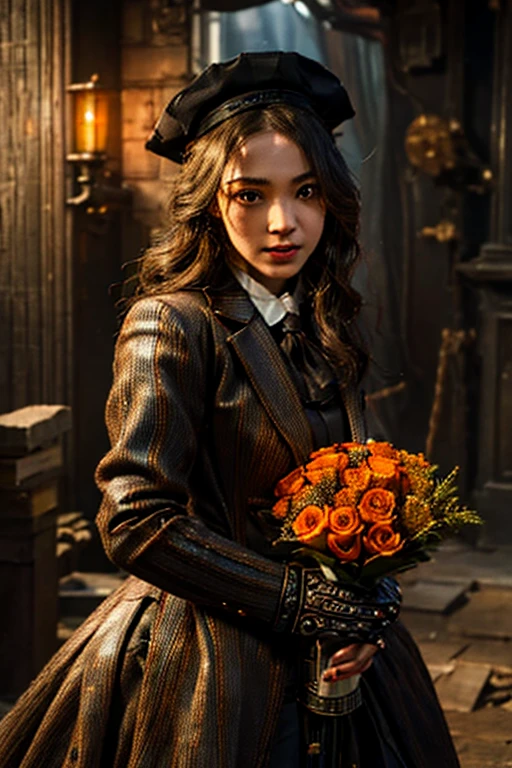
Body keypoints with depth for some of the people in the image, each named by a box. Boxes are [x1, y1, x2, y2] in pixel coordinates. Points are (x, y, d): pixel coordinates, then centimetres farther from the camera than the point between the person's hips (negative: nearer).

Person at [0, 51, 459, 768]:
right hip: (207, 659, -6)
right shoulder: (173, 326, -17)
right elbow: (136, 521, -22)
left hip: (330, 660, 6)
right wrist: (308, 602, -18)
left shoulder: (326, 331, 4)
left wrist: (371, 607, -7)